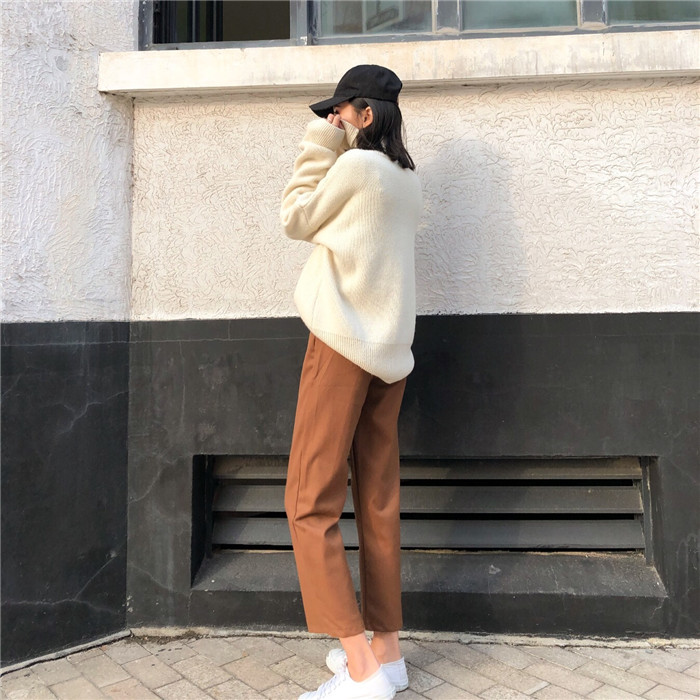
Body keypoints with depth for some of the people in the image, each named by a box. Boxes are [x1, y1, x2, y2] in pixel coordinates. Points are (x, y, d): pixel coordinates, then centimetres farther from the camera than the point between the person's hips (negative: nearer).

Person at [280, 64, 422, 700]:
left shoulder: (356, 165, -8)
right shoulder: (408, 179, 16)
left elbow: (296, 219, 2)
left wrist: (319, 144, 7)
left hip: (343, 342, -9)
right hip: (391, 349, 9)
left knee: (311, 503, -5)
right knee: (379, 503, 10)